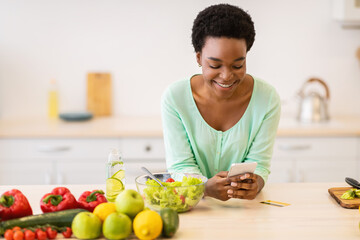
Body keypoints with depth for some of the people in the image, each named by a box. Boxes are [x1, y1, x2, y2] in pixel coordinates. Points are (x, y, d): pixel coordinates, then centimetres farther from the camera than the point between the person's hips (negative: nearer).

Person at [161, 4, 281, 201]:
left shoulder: (267, 99, -7)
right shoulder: (174, 97, -10)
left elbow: (258, 164, -7)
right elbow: (180, 166, -11)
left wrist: (254, 183, -30)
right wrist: (207, 188, -32)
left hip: (244, 207, 1)